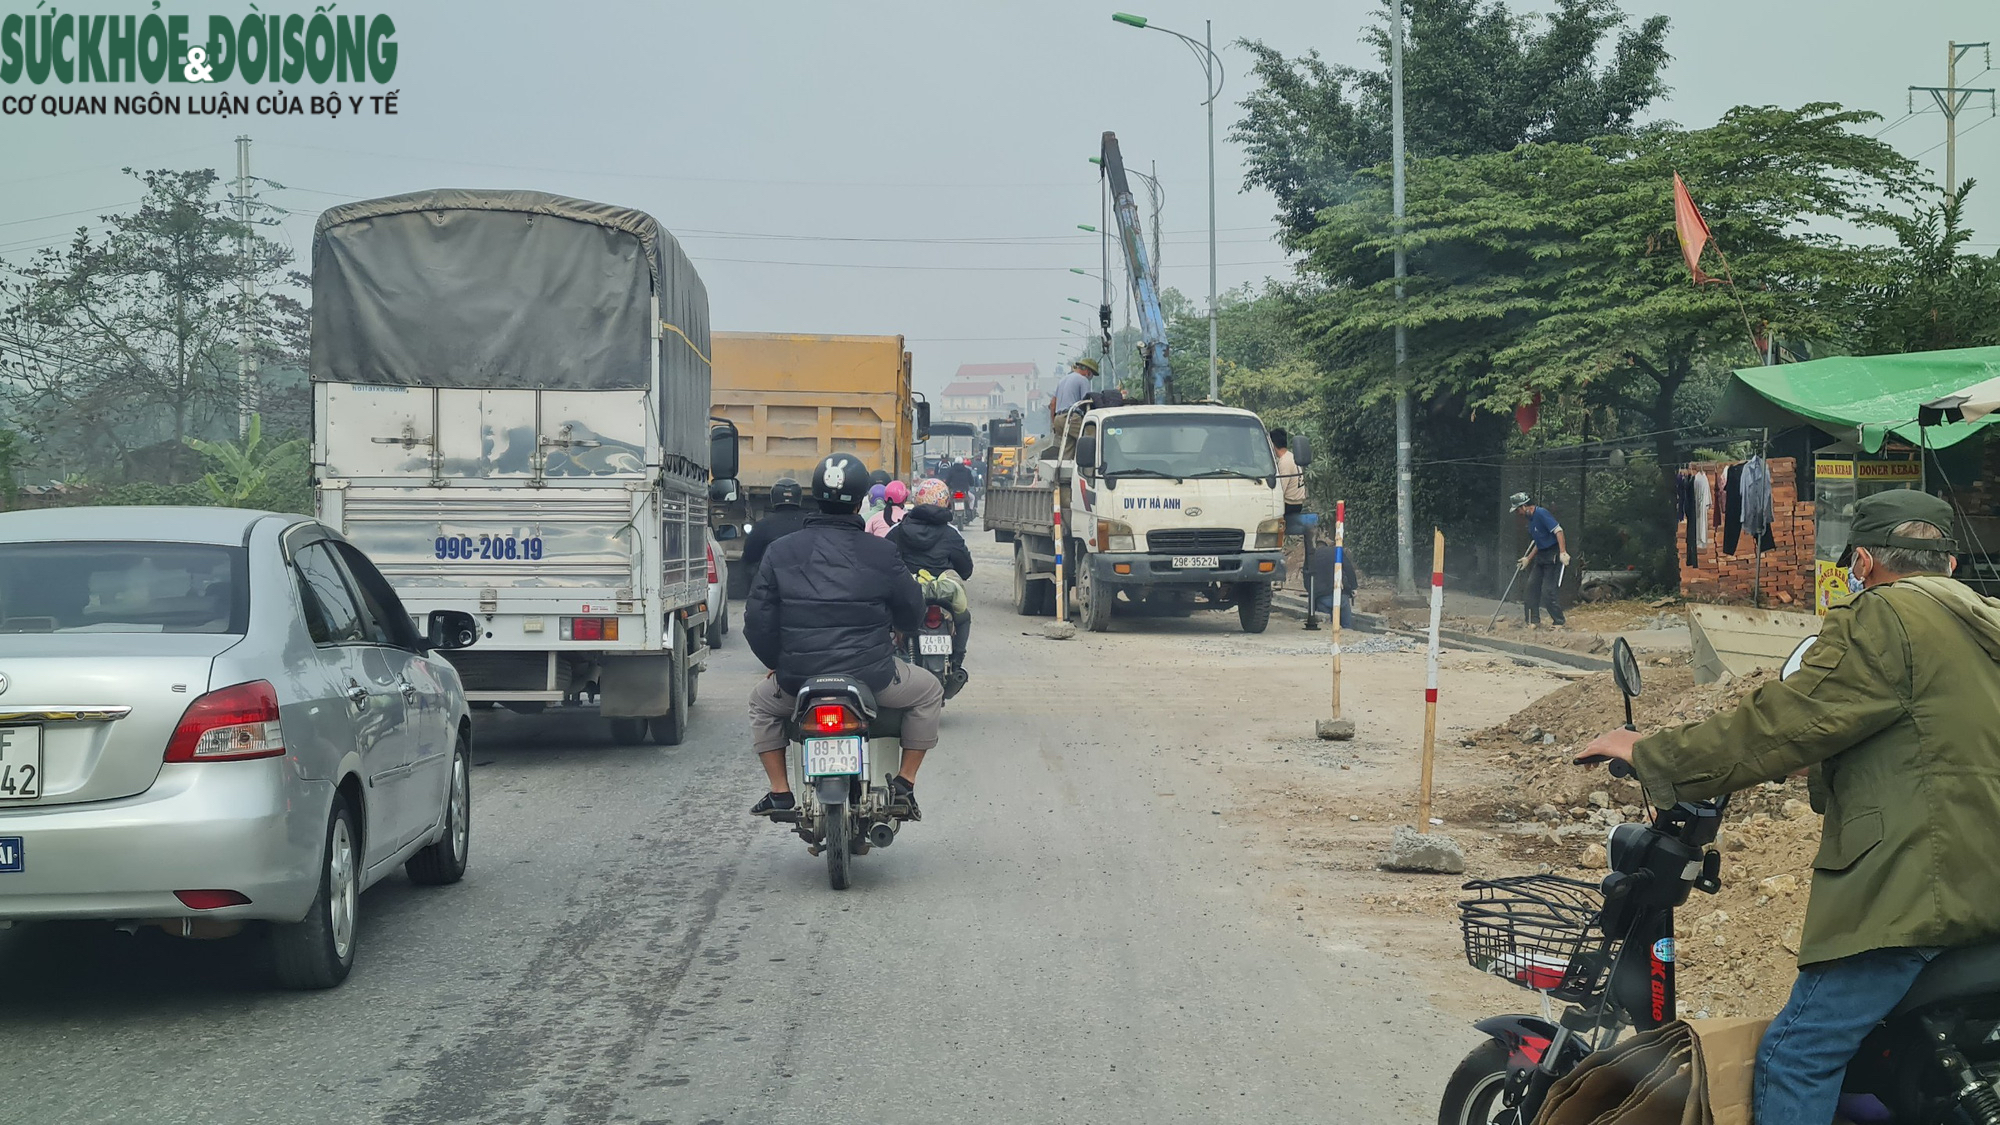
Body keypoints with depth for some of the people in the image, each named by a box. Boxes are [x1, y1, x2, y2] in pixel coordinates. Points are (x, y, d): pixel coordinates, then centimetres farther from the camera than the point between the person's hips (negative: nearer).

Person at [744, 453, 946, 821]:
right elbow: (912, 614, 5)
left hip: (797, 678, 2)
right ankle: (904, 785, 17)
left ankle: (779, 792, 22)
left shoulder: (780, 551, 0)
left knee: (762, 702, 34)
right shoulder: (880, 553, -4)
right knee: (929, 692, 25)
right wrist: (888, 628, 29)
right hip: (871, 676, -2)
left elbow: (757, 622, 0)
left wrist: (777, 662, 18)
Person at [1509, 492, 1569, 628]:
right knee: (1532, 585, 7)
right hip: (1542, 556, 10)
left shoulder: (1541, 513, -16)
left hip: (1554, 556, -10)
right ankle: (1534, 621, 13)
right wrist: (1528, 559, 24)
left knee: (1549, 590, -10)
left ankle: (1560, 621, 3)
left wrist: (1563, 553, -29)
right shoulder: (1531, 519, 14)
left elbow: (1558, 531, -23)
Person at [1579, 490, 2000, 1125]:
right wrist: (1832, 766, 41)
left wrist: (1650, 756, -5)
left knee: (1795, 1056, -9)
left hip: (1914, 893, -9)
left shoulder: (1885, 620, -7)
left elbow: (1786, 723, -12)